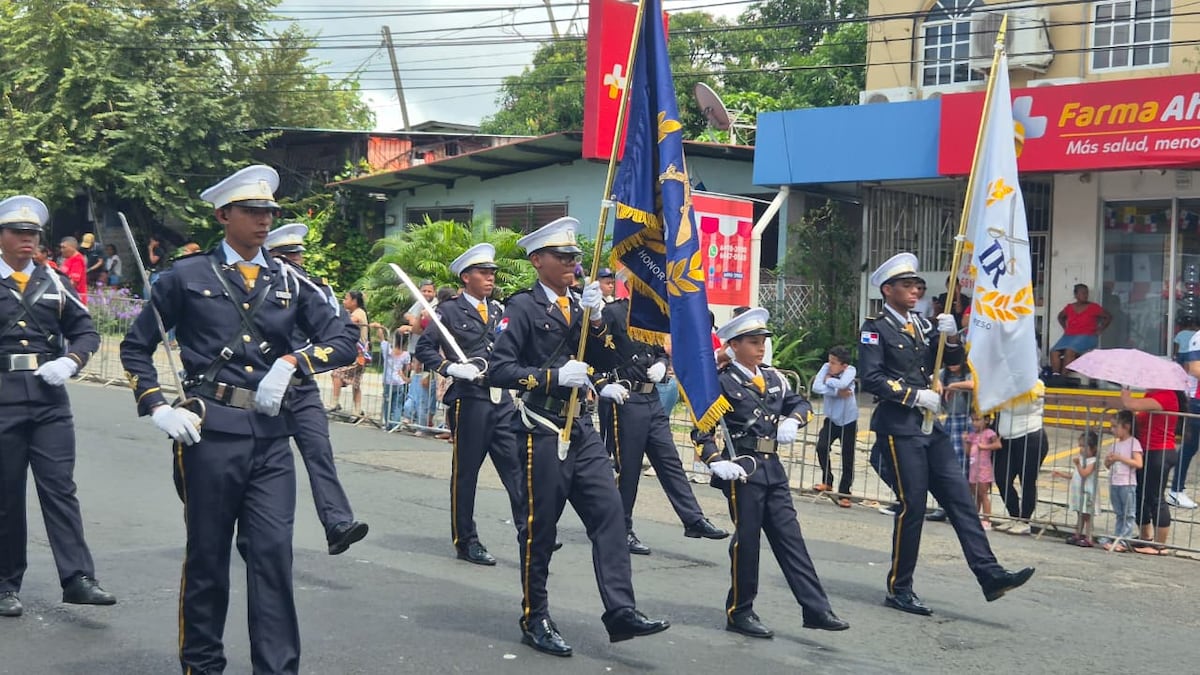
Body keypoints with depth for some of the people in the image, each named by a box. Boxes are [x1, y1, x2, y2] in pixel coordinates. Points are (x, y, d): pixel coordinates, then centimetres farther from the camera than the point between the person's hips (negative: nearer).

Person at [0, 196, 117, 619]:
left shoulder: (54, 283, 10)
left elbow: (86, 332, 12)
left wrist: (69, 362, -6)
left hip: (51, 398, 2)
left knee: (60, 488, 0)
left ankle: (77, 578, -1)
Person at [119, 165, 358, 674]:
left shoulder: (289, 281, 10)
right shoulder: (187, 277, 4)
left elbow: (345, 340, 6)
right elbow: (135, 346, 10)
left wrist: (292, 361, -9)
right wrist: (157, 407, -2)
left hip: (272, 436, 2)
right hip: (209, 432, -2)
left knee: (273, 553, -3)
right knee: (207, 555, 8)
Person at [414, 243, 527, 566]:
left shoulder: (498, 309, 17)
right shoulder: (449, 310, -2)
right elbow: (424, 348, -6)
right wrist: (453, 368, -17)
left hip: (502, 398, 6)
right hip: (468, 400, -5)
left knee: (517, 467, -1)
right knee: (465, 472, 3)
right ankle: (466, 542, 13)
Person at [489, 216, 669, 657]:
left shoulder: (578, 304, 14)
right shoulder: (524, 306, -7)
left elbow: (606, 363, 9)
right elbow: (500, 369, -14)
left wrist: (595, 320, -6)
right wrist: (554, 376, -21)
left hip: (582, 428, 6)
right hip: (543, 431, -6)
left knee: (610, 515, -2)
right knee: (541, 527, 2)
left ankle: (621, 612, -2)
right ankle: (535, 621, 14)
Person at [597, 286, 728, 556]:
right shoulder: (612, 313, -9)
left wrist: (661, 365, 4)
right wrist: (605, 385, -31)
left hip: (652, 399, 7)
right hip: (624, 401, -7)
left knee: (669, 460, 8)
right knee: (626, 467, 1)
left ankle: (694, 520, 11)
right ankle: (621, 531, 12)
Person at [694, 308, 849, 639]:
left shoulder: (773, 378, 11)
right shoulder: (722, 382, -7)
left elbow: (801, 403, 22)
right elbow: (701, 429, -9)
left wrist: (793, 420, 0)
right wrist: (716, 461, -22)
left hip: (773, 468, 6)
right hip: (742, 470, -6)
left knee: (790, 537, 6)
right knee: (746, 539, 1)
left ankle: (816, 608, 8)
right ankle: (739, 612, 14)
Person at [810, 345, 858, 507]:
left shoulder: (851, 370, -16)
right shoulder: (826, 367, -9)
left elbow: (843, 384, -36)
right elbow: (816, 387, -22)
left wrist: (828, 380, -19)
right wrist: (838, 392, -26)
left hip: (849, 421, -2)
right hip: (831, 419, 2)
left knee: (848, 459, 2)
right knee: (821, 447, -16)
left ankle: (844, 494, 15)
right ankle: (827, 481, 6)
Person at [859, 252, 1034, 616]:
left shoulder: (922, 324, 16)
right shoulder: (876, 328, -5)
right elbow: (871, 378, -15)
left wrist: (951, 338, -2)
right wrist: (915, 396, -15)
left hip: (930, 426, 7)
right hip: (898, 428, -7)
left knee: (960, 498, 1)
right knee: (912, 506, -4)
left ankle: (990, 575, 0)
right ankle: (899, 590, 7)